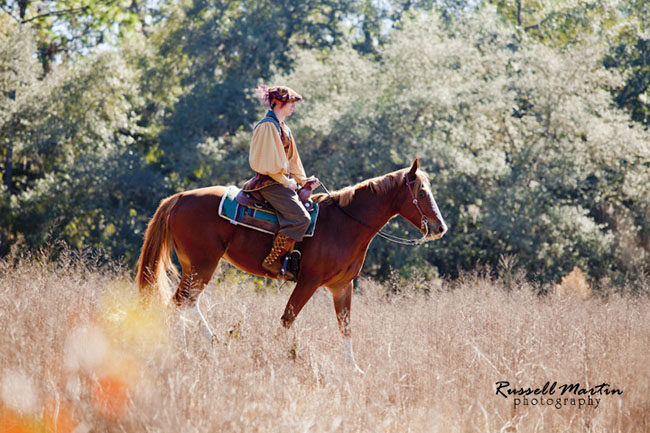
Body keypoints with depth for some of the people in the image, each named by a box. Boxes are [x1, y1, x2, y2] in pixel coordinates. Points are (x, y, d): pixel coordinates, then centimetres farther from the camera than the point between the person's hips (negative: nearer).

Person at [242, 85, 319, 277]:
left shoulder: (283, 127, 19)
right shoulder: (267, 126, -11)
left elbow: (291, 160, 24)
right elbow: (268, 163, -17)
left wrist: (303, 180, 13)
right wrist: (286, 182, -13)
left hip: (282, 180, 10)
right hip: (270, 182, -10)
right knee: (301, 217, -24)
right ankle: (273, 260, -22)